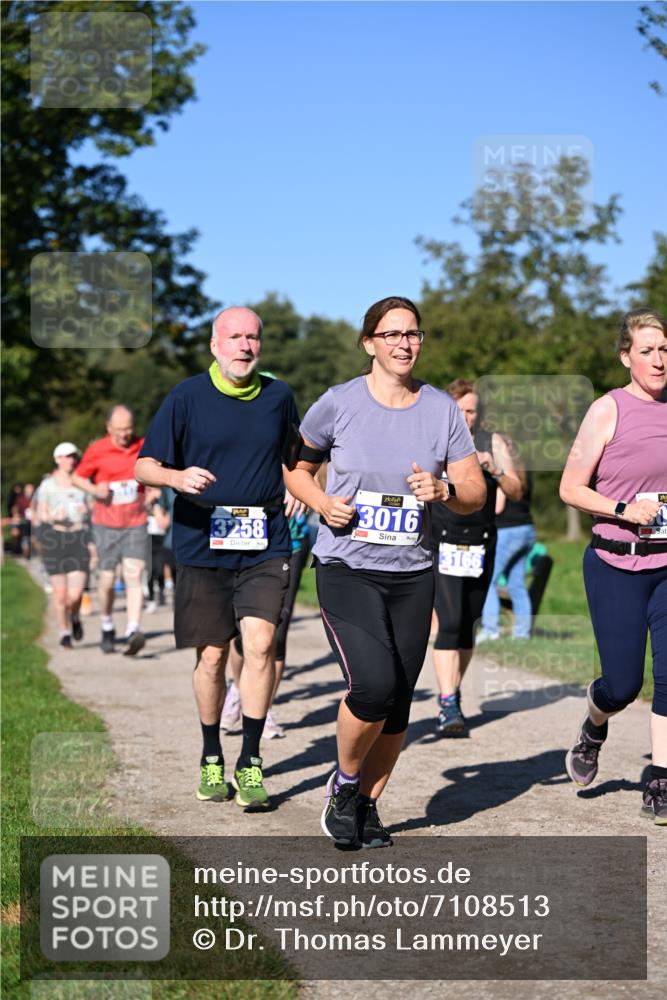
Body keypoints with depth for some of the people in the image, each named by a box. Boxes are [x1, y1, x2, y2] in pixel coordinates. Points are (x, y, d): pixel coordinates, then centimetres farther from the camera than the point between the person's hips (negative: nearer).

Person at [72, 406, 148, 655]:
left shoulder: (143, 447, 1)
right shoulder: (97, 451, -4)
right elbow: (77, 477, 6)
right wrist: (94, 489, -13)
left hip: (135, 524, 0)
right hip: (106, 524, 0)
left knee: (133, 576, -15)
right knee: (107, 581, 4)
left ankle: (133, 632, -24)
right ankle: (107, 628, 27)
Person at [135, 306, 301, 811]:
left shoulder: (279, 396, 8)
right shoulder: (186, 397, 0)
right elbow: (144, 466, -1)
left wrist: (293, 486, 10)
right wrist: (177, 476, -21)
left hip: (265, 547, 1)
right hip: (203, 546, -1)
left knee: (260, 642, -15)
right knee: (212, 655, 6)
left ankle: (251, 760, -6)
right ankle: (212, 758, 24)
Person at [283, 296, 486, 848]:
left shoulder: (443, 409, 3)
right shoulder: (338, 403, -4)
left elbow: (476, 493, 5)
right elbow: (295, 467, 10)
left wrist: (443, 489, -16)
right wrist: (322, 503, -9)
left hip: (412, 575, 4)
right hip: (346, 569, -3)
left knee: (398, 703, 5)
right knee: (374, 685, -20)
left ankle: (367, 806, 27)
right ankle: (343, 785, 9)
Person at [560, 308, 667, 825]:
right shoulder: (608, 411, -6)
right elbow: (570, 488, -6)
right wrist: (624, 511, -17)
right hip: (616, 565, -3)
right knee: (623, 684, 1)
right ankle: (594, 728, 35)